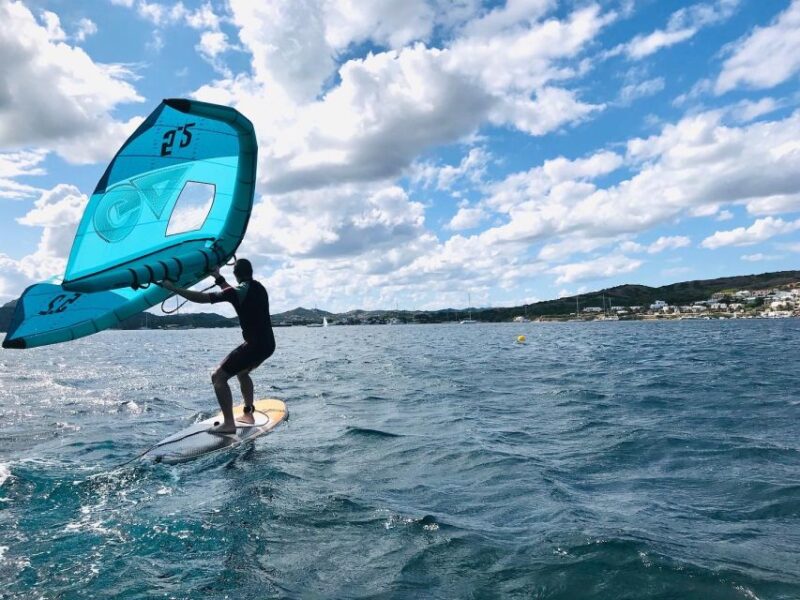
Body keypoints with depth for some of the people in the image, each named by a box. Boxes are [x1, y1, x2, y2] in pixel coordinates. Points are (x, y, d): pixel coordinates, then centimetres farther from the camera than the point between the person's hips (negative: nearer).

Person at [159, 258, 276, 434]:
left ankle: (228, 424, -7)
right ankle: (248, 413, 31)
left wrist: (173, 288, -5)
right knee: (242, 372, 31)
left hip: (255, 345, -9)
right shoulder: (259, 287, 12)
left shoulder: (240, 291, -12)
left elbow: (201, 298, -12)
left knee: (218, 377, -2)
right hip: (268, 344, 9)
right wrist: (218, 278, 35)